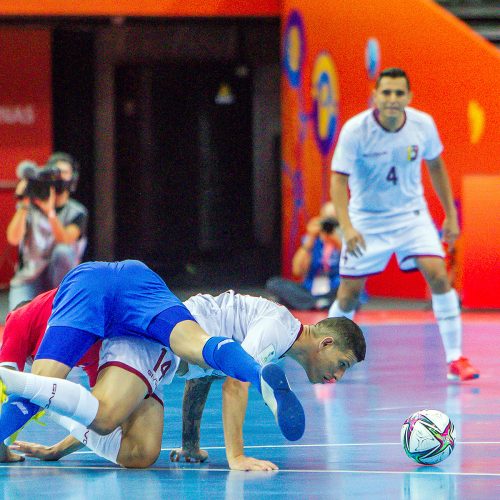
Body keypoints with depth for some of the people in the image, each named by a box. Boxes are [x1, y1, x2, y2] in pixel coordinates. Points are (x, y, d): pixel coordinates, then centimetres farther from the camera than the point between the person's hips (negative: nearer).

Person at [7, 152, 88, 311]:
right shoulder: (30, 207, 2)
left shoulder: (77, 212, 0)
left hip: (59, 279, 1)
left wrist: (50, 211, -34)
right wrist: (23, 206, -25)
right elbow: (13, 238, -14)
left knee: (63, 250, -32)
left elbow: (65, 240, -21)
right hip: (28, 279, -1)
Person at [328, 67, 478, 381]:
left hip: (411, 214, 2)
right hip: (367, 220, -2)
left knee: (438, 274, -16)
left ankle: (455, 360, -10)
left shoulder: (423, 125, -11)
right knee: (349, 293, -2)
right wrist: (347, 227, -33)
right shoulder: (355, 130, -21)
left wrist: (451, 216, 8)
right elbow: (339, 179, -19)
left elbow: (436, 166, 6)